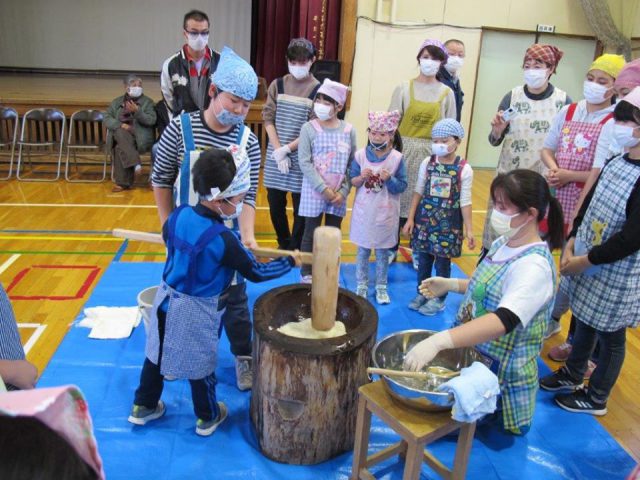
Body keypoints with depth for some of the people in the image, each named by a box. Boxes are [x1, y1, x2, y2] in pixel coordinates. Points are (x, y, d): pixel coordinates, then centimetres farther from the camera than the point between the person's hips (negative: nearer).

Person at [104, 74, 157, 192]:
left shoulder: (147, 102, 10)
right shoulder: (116, 102, 16)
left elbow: (151, 120, -5)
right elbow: (106, 119, 5)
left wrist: (137, 111, -20)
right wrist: (120, 125, -15)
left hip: (140, 138, -3)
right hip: (121, 135, 3)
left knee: (120, 148, -30)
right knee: (120, 132, -34)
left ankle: (122, 182, -22)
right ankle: (135, 163, -38)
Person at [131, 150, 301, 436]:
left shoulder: (178, 215, -9)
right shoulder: (223, 240, -27)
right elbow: (256, 273, -19)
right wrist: (290, 262, -6)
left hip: (166, 298, 6)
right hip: (197, 311, -6)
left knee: (156, 353, 22)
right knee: (200, 365, 13)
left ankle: (143, 407, 41)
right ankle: (208, 418, 34)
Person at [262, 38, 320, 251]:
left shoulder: (319, 90, -5)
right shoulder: (277, 85, 6)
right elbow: (268, 118, 1)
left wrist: (286, 149, -13)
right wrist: (278, 149, -10)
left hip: (302, 157, -3)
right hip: (275, 155, 3)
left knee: (301, 208, 4)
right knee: (275, 204, 11)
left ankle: (295, 251, 20)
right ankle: (283, 244, 33)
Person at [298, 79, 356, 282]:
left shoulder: (348, 130, 0)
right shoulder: (309, 128, -6)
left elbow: (352, 165, 2)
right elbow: (304, 163, -11)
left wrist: (343, 191, -8)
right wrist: (323, 189, -15)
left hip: (338, 193, 2)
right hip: (314, 191, -2)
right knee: (311, 233, 7)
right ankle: (307, 273, 21)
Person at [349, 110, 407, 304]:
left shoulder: (397, 158, -8)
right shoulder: (360, 155, -5)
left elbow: (402, 186, -5)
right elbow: (352, 181, 1)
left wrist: (389, 179, -23)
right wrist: (362, 178, -19)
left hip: (385, 214, -1)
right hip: (363, 211, 1)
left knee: (382, 252, 12)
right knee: (363, 250, 12)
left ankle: (381, 286, 26)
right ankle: (361, 284, 27)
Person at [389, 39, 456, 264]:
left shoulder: (447, 93, 4)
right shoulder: (404, 88, 0)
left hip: (431, 153, 1)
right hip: (403, 150, -1)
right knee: (397, 200, 2)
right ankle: (391, 249, 18)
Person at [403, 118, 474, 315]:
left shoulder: (464, 169, -8)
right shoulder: (427, 163, 0)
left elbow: (465, 201, -5)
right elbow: (418, 192, 5)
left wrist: (469, 229, -6)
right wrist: (410, 219, 4)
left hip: (448, 222, -3)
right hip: (425, 218, 3)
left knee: (443, 262, 7)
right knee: (423, 259, 12)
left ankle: (439, 299, 24)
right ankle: (421, 293, 30)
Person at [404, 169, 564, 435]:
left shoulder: (534, 266, -29)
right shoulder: (503, 243, -2)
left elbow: (505, 320, -44)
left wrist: (439, 340, -53)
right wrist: (451, 284, 3)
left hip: (502, 373, -8)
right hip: (472, 353, 8)